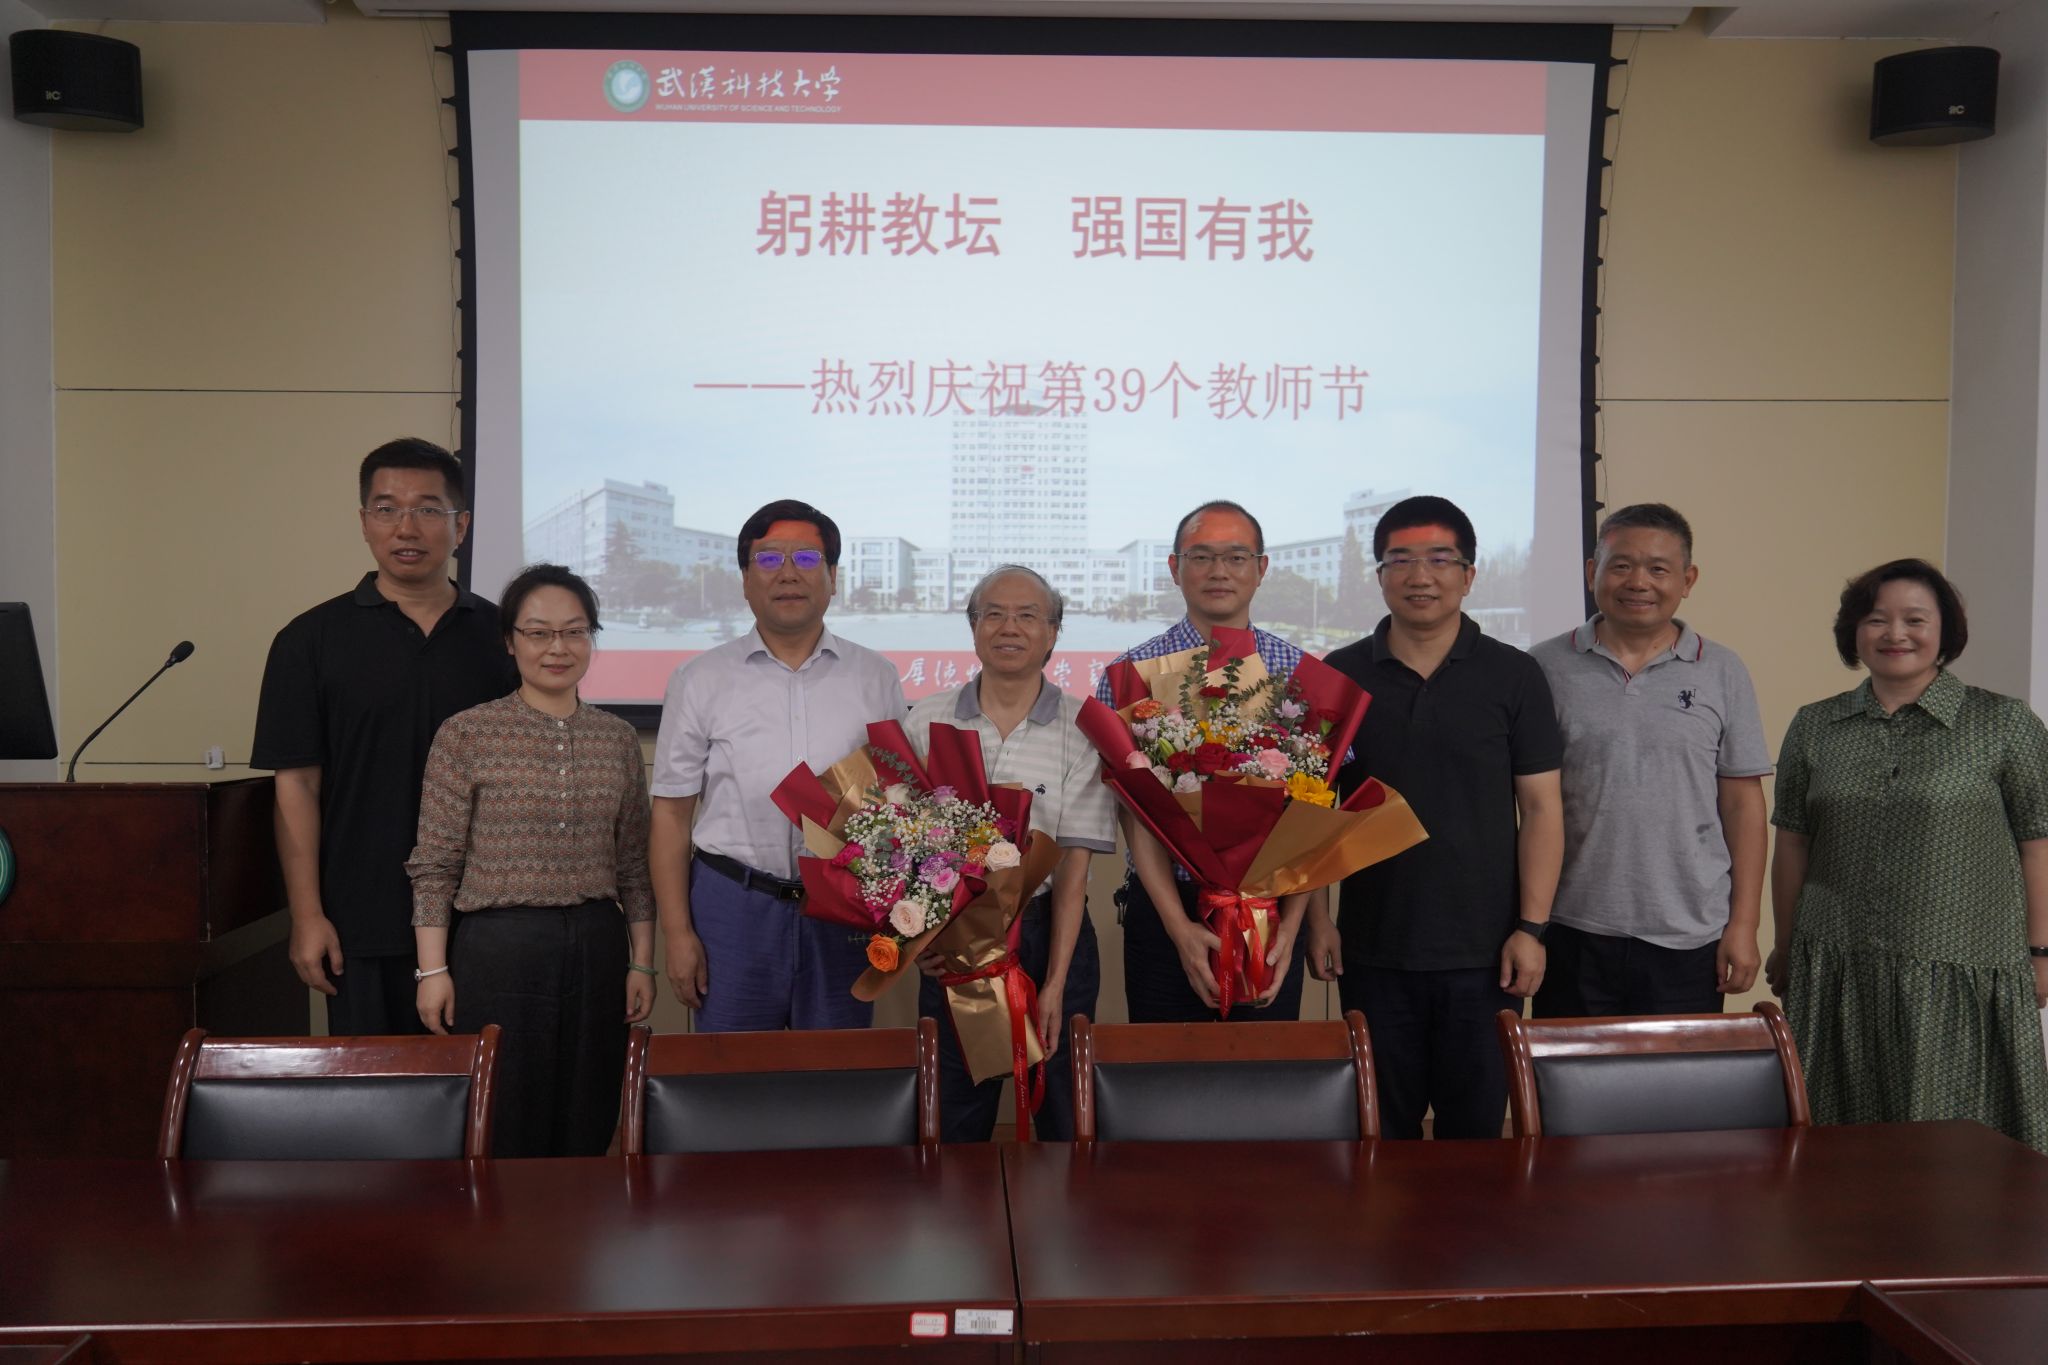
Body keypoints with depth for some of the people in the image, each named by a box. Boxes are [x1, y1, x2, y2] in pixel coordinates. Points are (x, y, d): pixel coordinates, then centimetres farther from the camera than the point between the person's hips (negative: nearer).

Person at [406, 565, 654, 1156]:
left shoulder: (619, 738, 8)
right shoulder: (466, 733, -2)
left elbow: (633, 864, 11)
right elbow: (434, 865, -2)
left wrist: (642, 962, 8)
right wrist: (433, 969, -6)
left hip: (597, 948, 3)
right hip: (497, 947, -3)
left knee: (586, 1130, 9)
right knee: (500, 1133, 4)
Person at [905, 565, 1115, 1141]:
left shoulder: (1081, 729, -4)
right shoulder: (928, 720, 2)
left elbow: (1075, 865, -7)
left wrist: (1055, 984, -12)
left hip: (1047, 936, -1)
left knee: (1062, 1123, 9)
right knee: (956, 1121, 11)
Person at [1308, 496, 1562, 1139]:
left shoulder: (1514, 676, 1)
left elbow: (1541, 807, 0)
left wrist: (1531, 927, -6)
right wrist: (1317, 919, 0)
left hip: (1483, 952, -1)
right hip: (1372, 950, 1)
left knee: (1476, 1128, 9)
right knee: (1381, 1132, 11)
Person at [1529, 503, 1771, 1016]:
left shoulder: (1722, 672, 6)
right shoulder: (1545, 668, 1)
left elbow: (1742, 802, 6)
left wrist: (1743, 924, 1)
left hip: (1689, 939, 1)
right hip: (1571, 932, 0)